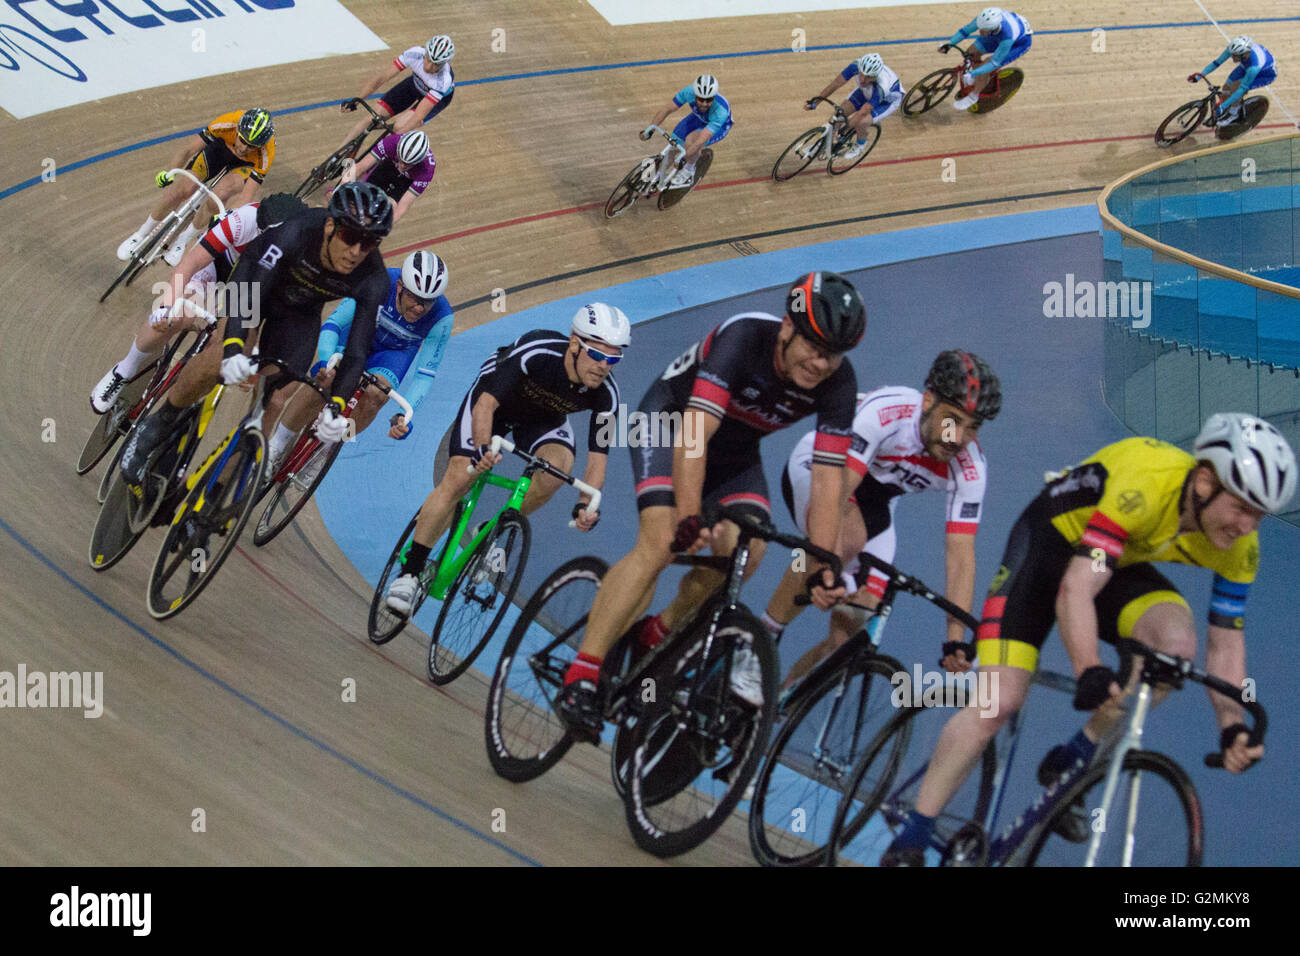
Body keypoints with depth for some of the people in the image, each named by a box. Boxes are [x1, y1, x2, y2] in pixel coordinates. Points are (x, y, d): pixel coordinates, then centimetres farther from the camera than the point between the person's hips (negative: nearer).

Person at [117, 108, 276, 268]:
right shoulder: (228, 123, -39)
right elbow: (188, 148, -30)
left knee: (221, 192, -31)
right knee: (182, 190, -17)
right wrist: (168, 172, -42)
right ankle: (142, 234, 8)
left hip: (248, 164, -1)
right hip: (220, 146, 1)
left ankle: (184, 240, -9)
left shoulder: (266, 154, -39)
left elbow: (247, 197, -41)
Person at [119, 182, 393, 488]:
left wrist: (335, 406, -43)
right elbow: (245, 290, -45)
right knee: (221, 362, -30)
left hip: (299, 314, 3)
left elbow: (356, 354, -28)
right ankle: (157, 424, -8)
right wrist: (234, 350, -60)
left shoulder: (374, 281, -31)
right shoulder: (295, 233, -39)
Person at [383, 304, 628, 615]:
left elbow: (597, 458, -25)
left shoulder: (606, 395, -28)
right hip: (496, 399, -3)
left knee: (559, 466, -28)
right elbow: (485, 404, -37)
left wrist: (585, 504, -43)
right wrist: (483, 448, -55)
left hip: (544, 417, 3)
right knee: (457, 481, -15)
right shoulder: (535, 353, -39)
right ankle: (409, 572, -3)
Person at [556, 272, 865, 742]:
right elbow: (694, 433, -44)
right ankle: (581, 676, -25)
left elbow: (826, 481, -23)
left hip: (735, 449, 5)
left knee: (744, 549, -17)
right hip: (670, 421, -5)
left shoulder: (838, 384, -23)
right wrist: (690, 519, -53)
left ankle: (656, 634, 8)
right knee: (661, 542, -25)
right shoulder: (744, 338, -36)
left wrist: (822, 569, -30)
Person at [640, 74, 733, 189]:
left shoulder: (720, 110, -44)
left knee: (690, 140, -30)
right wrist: (650, 129, -24)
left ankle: (688, 172, -4)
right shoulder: (689, 91, -34)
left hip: (720, 125, -5)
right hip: (699, 117, 5)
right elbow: (667, 109, -21)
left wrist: (682, 157, -49)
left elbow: (701, 141, -45)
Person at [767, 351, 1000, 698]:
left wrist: (956, 644, -32)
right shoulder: (883, 411, -37)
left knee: (853, 635, -8)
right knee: (848, 537, -40)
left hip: (873, 500, 5)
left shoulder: (970, 468, -24)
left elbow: (960, 557, -23)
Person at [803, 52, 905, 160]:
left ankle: (861, 144, 9)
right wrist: (814, 102, -25)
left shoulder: (881, 87, -46)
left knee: (861, 122, -25)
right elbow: (836, 83, -26)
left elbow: (863, 112, -41)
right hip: (867, 91, 5)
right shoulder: (858, 65, -35)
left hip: (889, 100, -5)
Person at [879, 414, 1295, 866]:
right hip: (1050, 543, -5)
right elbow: (1075, 591, -42)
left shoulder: (1239, 545, -18)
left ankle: (1070, 765, -6)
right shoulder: (1145, 486, -38)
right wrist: (1090, 673, -55)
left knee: (1177, 643, -26)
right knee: (999, 701, -18)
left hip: (1121, 563, 5)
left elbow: (1226, 642, -10)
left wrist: (1233, 729, -24)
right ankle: (909, 841, -5)